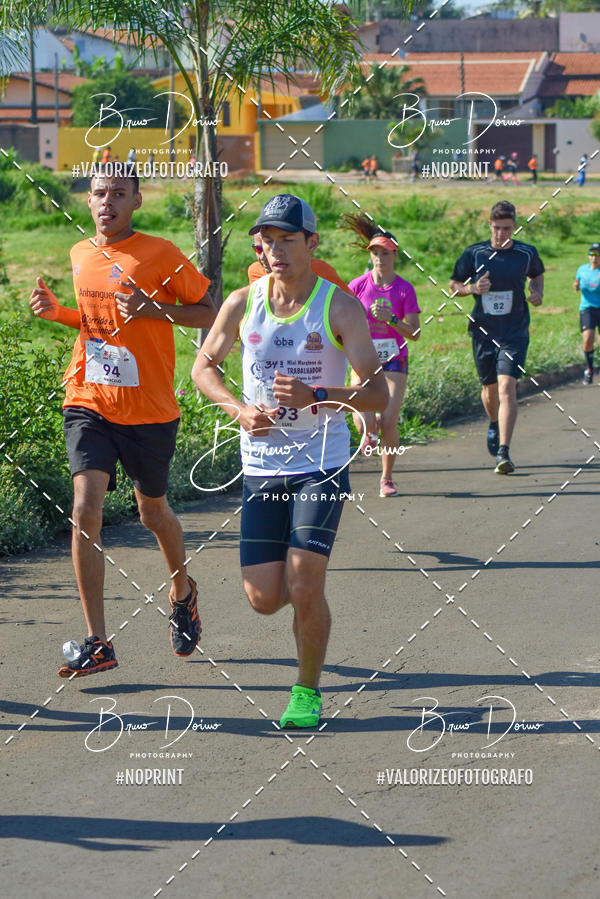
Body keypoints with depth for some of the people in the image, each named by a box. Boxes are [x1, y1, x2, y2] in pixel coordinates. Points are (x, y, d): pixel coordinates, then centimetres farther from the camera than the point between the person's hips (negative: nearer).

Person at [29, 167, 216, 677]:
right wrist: (58, 313, 3)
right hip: (89, 404, 3)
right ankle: (98, 644, -11)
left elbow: (209, 313, -4)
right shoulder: (81, 256, 8)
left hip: (149, 410, -3)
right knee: (85, 509, -14)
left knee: (153, 511, 14)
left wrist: (150, 309, -19)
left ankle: (183, 593, 47)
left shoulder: (159, 254, -8)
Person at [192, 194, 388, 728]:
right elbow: (204, 366, 13)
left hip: (322, 466, -3)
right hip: (261, 465, 3)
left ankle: (308, 691, 10)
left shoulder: (340, 308, -8)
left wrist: (316, 396, -26)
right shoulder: (243, 303, 0)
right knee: (264, 599, 0)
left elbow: (378, 393, -9)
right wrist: (239, 410, -5)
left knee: (304, 589, -14)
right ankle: (301, 577, 38)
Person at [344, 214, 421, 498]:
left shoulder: (404, 290, -3)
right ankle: (370, 431, 23)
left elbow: (414, 333, -5)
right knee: (364, 421, -17)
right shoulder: (358, 286, -1)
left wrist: (391, 319, -20)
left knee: (389, 422, -8)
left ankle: (387, 478, 11)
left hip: (393, 360, 0)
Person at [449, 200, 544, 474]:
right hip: (483, 331, 2)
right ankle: (494, 425, 49)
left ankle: (504, 452, -20)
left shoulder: (527, 253, 0)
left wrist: (537, 293, 1)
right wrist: (473, 288, -14)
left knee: (507, 388, -16)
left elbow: (537, 274, 22)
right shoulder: (474, 253, -2)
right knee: (490, 389, 14)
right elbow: (454, 286, 7)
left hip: (515, 332, -2)